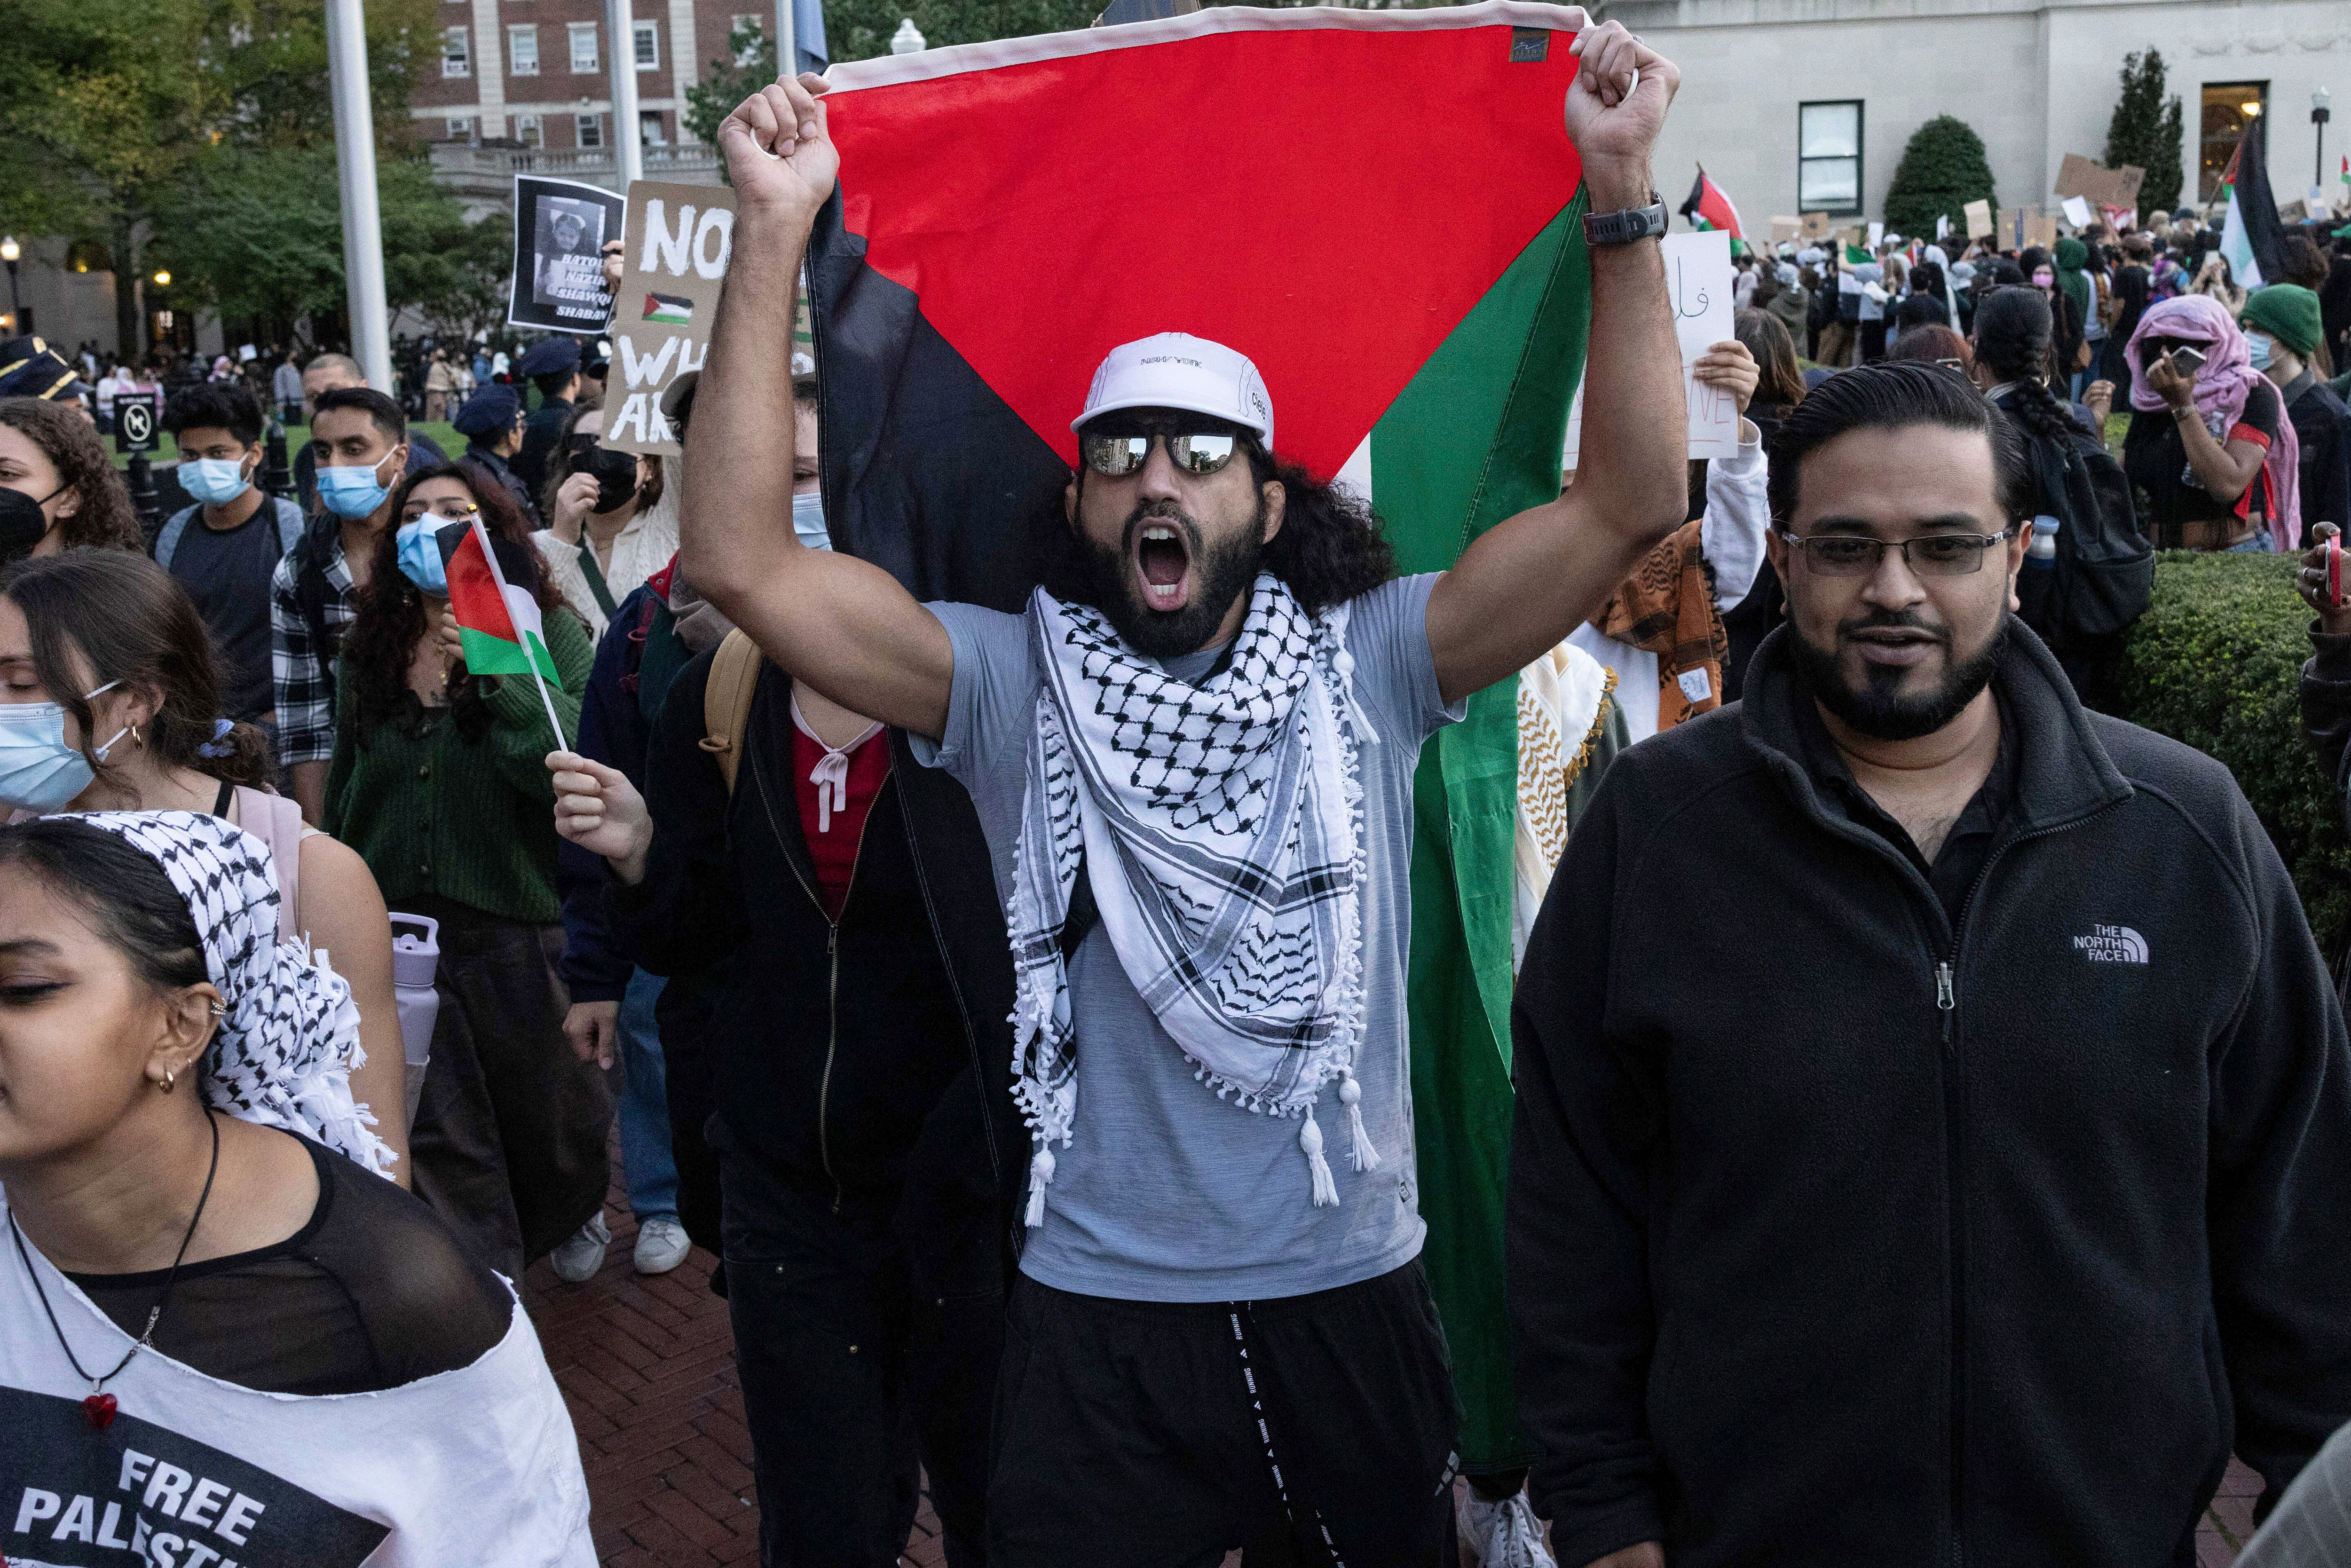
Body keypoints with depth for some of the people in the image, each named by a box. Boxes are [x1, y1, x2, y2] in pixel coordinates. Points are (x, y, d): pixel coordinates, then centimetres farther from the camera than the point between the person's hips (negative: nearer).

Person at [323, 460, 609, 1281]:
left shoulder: (548, 634, -6)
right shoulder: (368, 652, 8)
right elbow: (344, 792, 17)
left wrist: (496, 668, -27)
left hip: (517, 927, -3)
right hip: (399, 928, 3)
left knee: (542, 1113, 15)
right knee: (438, 1139, 4)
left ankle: (569, 1222, 45)